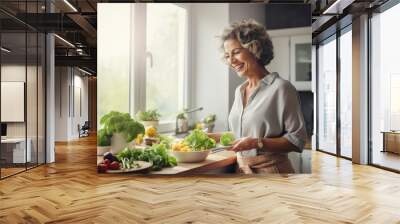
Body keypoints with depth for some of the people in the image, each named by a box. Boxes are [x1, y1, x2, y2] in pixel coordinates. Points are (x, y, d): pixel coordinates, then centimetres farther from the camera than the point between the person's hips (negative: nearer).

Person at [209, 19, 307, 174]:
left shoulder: (280, 88, -16)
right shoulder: (239, 90, 6)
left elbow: (297, 140, -17)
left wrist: (257, 143, -26)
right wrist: (215, 137, 6)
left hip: (270, 169, -6)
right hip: (241, 168, 7)